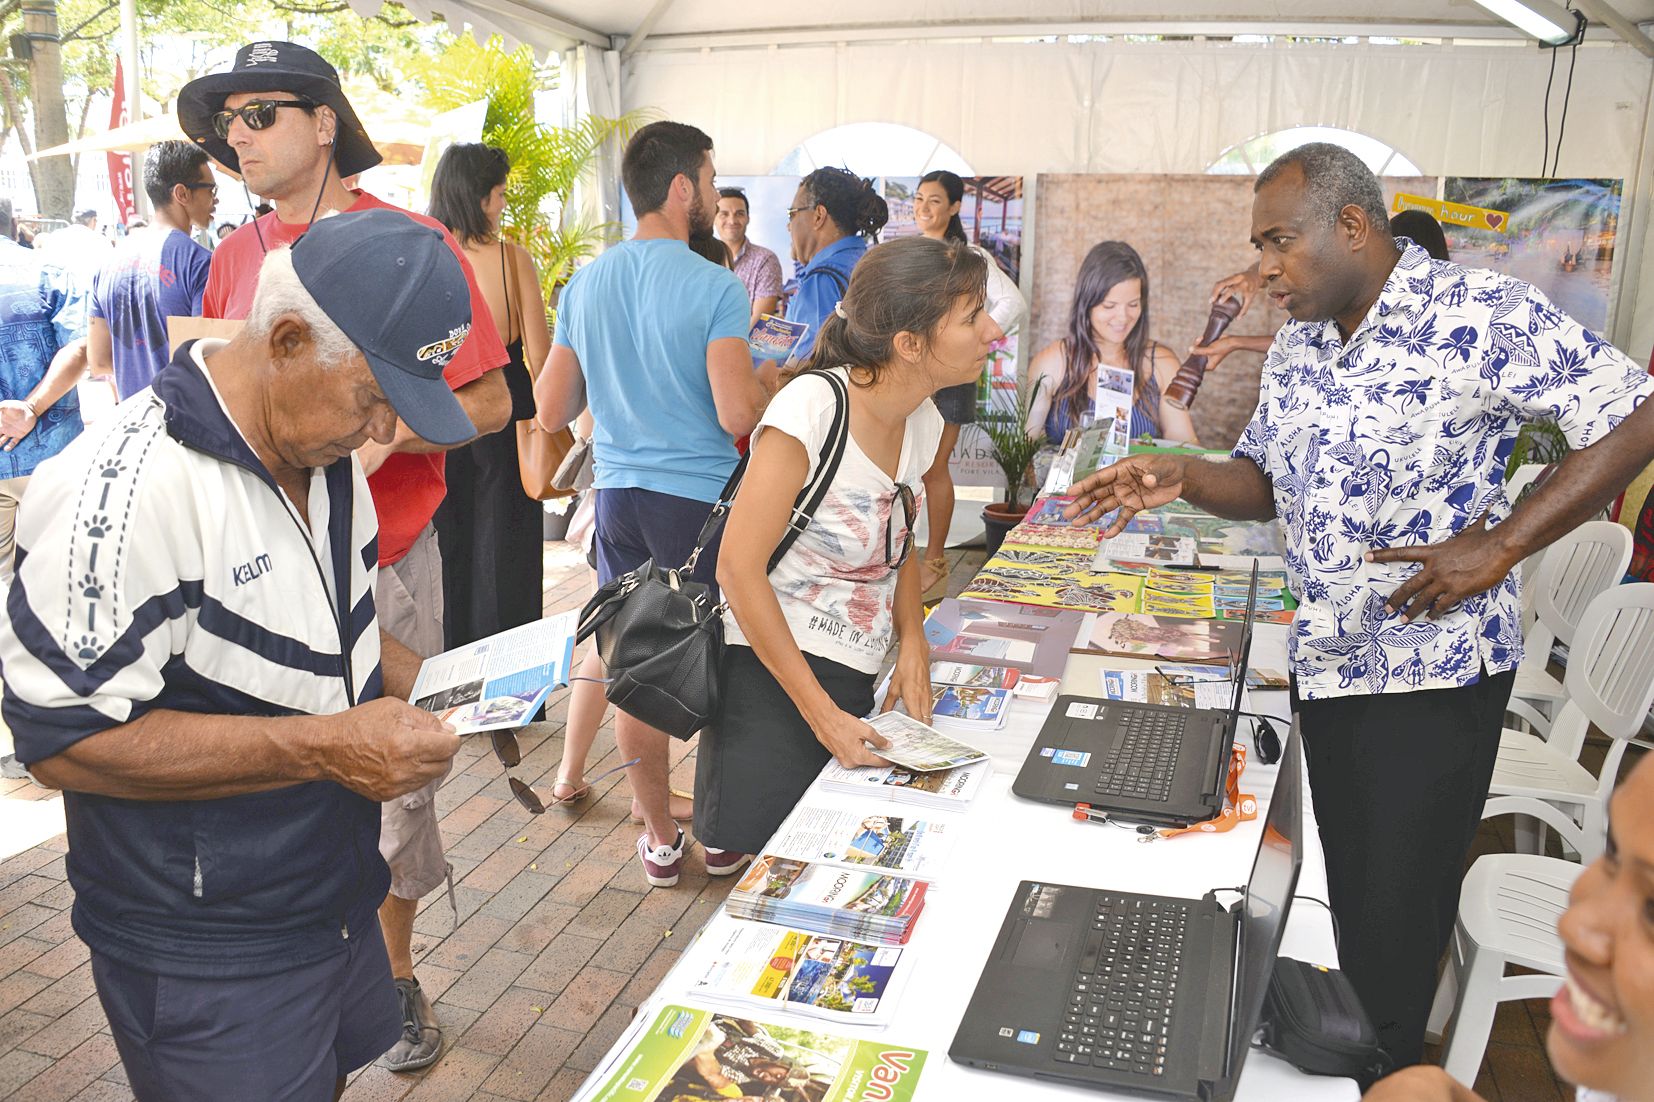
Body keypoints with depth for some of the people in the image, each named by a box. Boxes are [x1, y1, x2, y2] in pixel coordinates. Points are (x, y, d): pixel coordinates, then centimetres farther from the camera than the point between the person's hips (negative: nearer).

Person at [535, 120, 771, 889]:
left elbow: (550, 413, 6)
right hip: (699, 500, -4)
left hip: (617, 497, 5)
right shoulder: (715, 288, -13)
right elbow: (737, 415, -20)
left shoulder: (584, 286, 4)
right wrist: (766, 379, 2)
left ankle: (660, 839, 25)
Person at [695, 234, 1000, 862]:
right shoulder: (814, 407, -20)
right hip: (770, 676, -7)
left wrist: (913, 643, 2)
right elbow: (739, 569, -20)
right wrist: (822, 713, -19)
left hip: (857, 683, 7)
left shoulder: (923, 422, 3)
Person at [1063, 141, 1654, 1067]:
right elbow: (1264, 484, 12)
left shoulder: (1483, 314, -14)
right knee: (1353, 894, 18)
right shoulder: (1297, 346, 8)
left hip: (1435, 667, -6)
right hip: (1325, 666, 6)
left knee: (1397, 917, 3)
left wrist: (1501, 547, -20)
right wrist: (1182, 477, -9)